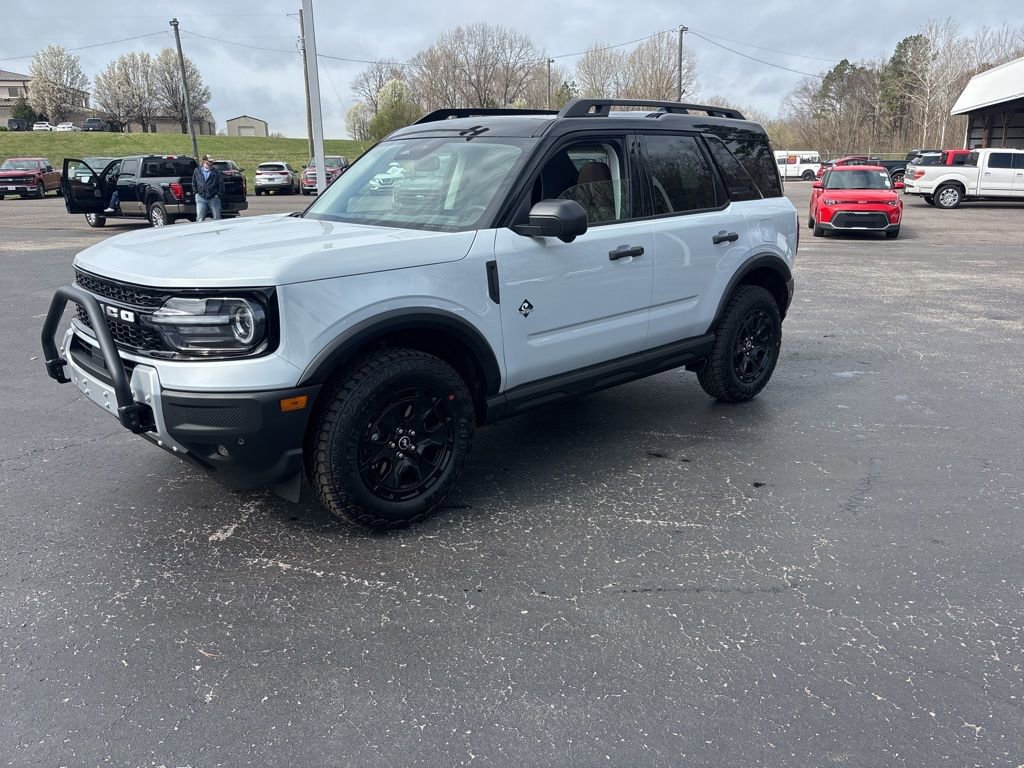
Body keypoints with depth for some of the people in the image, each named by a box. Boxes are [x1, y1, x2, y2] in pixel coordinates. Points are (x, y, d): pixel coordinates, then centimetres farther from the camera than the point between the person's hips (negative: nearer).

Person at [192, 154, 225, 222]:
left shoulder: (216, 172, 1)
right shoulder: (197, 171, 6)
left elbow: (221, 184, 2)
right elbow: (194, 183, 16)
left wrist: (218, 194, -3)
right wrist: (196, 192, 8)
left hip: (213, 198, 0)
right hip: (201, 198, 1)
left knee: (217, 218, 4)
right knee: (200, 218, -4)